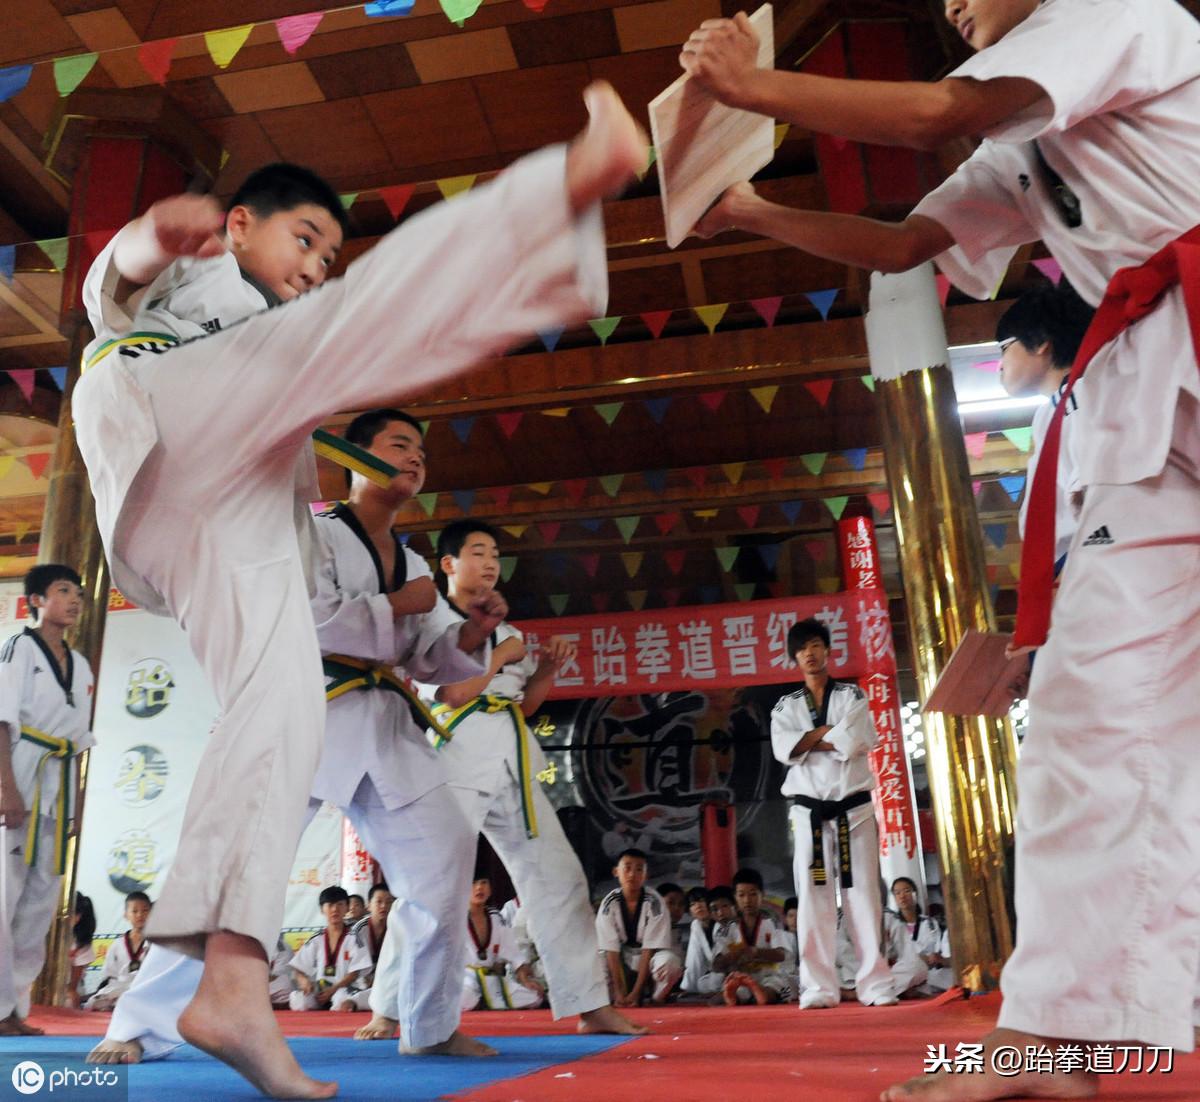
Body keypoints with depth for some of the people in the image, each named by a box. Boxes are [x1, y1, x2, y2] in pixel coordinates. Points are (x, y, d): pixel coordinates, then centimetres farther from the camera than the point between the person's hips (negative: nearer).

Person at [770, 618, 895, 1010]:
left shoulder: (853, 696, 6)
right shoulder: (786, 706, 9)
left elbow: (854, 741, -12)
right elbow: (784, 749, -9)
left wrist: (809, 740, -8)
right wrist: (830, 731, -11)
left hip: (854, 809, -1)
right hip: (810, 812, 1)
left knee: (863, 894, 0)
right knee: (813, 898, 0)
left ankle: (876, 984, 6)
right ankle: (818, 987, 4)